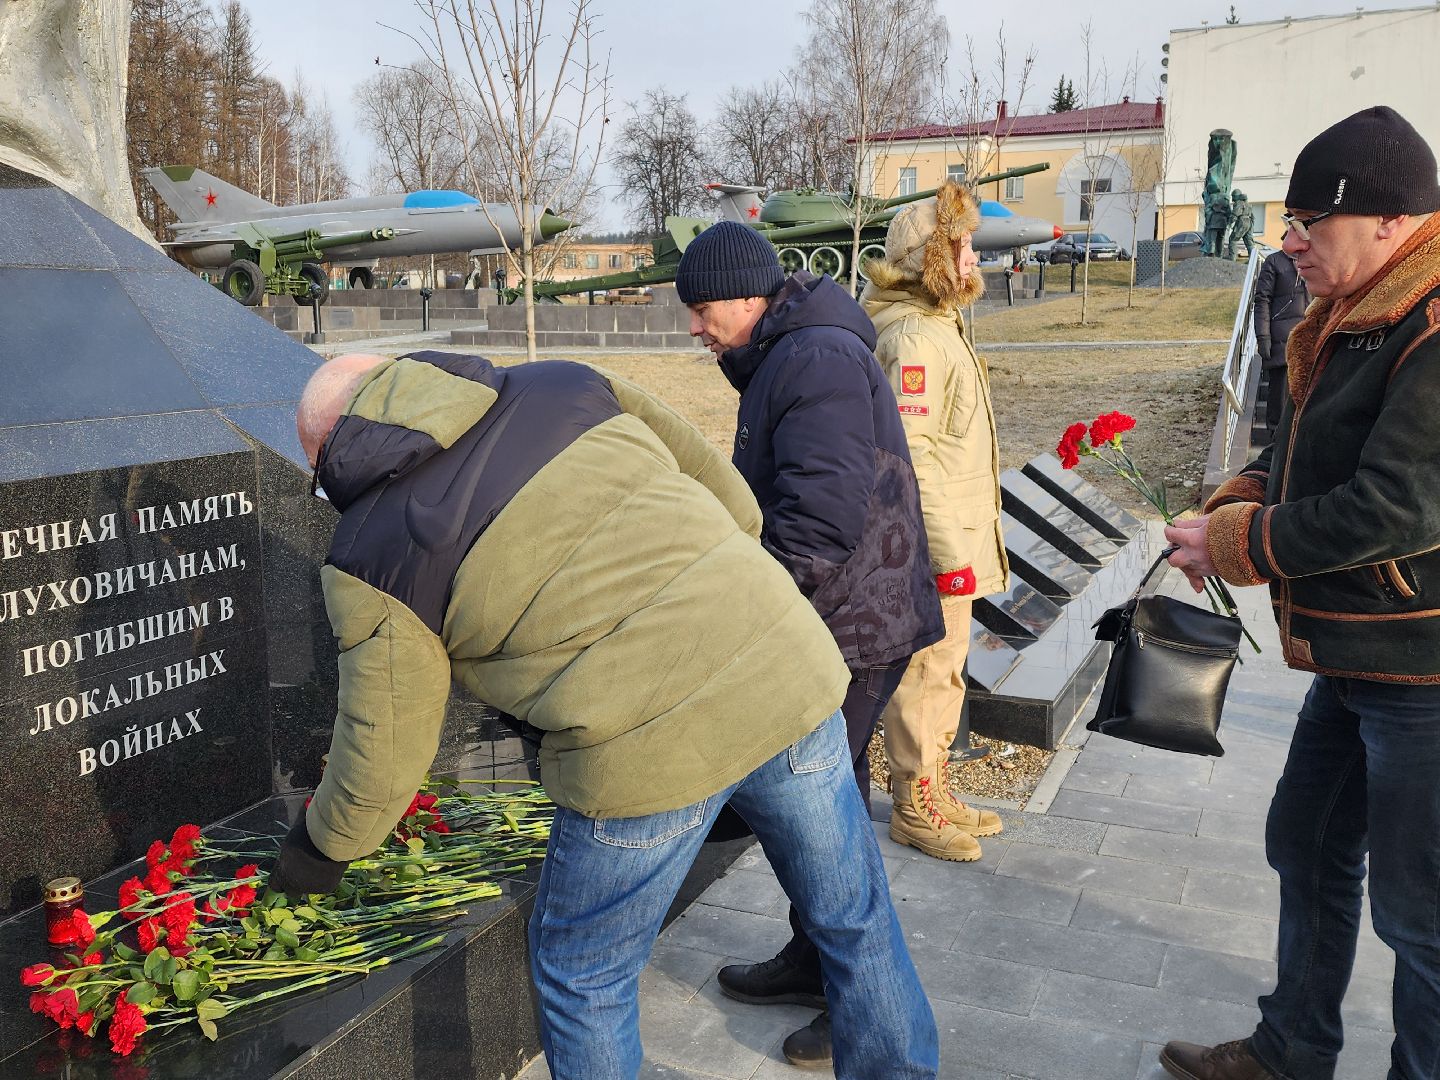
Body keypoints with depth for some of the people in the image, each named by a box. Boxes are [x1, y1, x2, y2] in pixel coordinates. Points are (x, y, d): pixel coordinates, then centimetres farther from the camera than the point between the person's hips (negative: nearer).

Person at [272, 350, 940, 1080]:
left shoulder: (369, 560, 0)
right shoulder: (566, 384, 9)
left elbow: (384, 755, 6)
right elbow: (735, 505, 12)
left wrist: (320, 850, 25)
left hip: (648, 751, -5)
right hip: (789, 664, 5)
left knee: (582, 980, 22)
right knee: (855, 921, 24)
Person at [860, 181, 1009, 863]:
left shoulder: (937, 328, 15)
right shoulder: (914, 339, -19)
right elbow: (908, 456, -25)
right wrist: (948, 552, -24)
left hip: (954, 538, 11)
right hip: (933, 548, -11)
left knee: (943, 672, 19)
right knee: (925, 675, 1)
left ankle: (933, 791, 33)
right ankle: (914, 809, 15)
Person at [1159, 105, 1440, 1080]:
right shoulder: (1358, 322, 10)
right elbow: (1302, 453, 19)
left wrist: (1234, 545, -17)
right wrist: (1235, 504, -1)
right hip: (1356, 660, 10)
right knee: (1308, 849, 21)